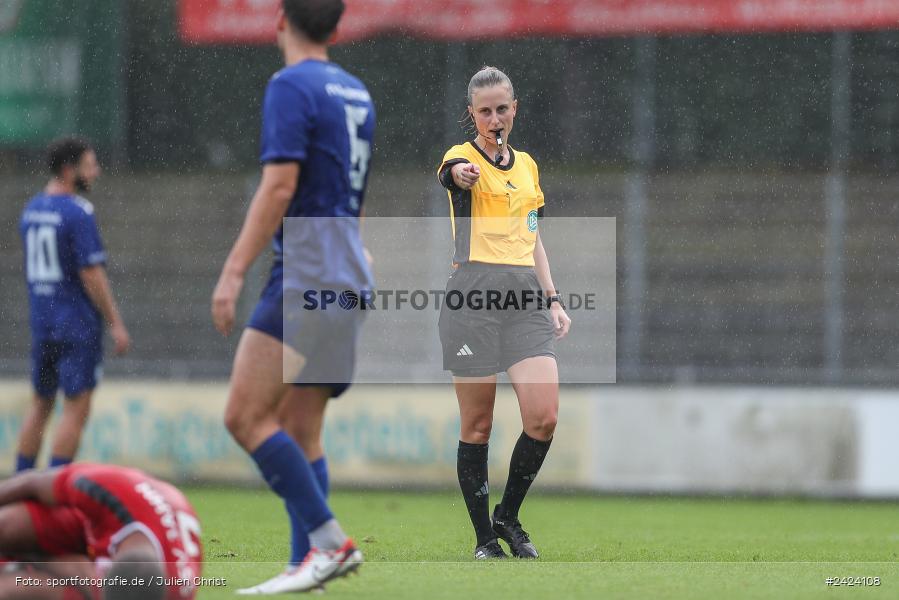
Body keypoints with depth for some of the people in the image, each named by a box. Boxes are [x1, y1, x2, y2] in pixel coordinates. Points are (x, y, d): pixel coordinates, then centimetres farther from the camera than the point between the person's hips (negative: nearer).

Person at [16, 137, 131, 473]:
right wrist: (115, 324, -12)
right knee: (76, 408, -4)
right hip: (78, 325, -8)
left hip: (41, 320, 8)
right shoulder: (78, 213, -15)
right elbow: (91, 275, -18)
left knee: (41, 404, 16)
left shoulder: (31, 210, 10)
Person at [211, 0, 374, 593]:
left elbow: (278, 188, -17)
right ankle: (308, 565, 1)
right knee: (300, 430, 8)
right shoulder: (356, 93, 18)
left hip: (304, 277, -9)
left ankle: (329, 540, -17)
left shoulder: (291, 87, -9)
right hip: (347, 277, 9)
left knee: (246, 417, -11)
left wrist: (234, 272, -17)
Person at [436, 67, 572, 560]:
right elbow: (455, 170, -27)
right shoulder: (462, 157, 0)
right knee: (477, 426, -2)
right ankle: (484, 538, 8)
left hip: (525, 297, 5)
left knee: (544, 416, -10)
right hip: (473, 296, -5)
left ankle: (508, 516, 10)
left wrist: (552, 298, 16)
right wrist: (463, 173, -50)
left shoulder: (528, 165, 18)